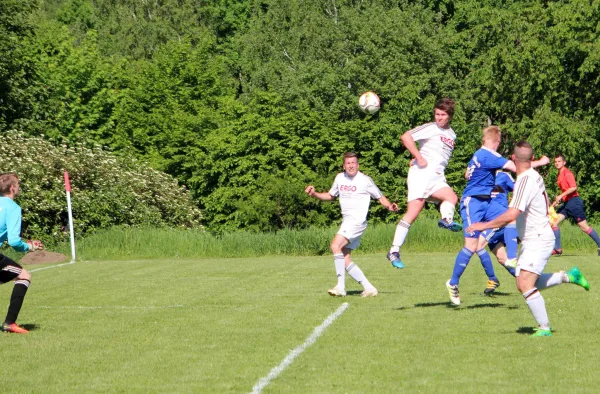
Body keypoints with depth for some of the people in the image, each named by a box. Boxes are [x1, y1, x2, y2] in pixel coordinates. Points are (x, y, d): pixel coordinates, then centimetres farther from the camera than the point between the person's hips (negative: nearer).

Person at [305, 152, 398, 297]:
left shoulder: (365, 180, -6)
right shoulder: (340, 178, 11)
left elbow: (380, 197, 3)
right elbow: (331, 196, 27)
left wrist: (390, 206, -16)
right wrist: (314, 194, 12)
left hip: (357, 220, -8)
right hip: (346, 221, 8)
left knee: (336, 245, -24)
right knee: (345, 260, 3)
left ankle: (341, 286, -23)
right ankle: (369, 288, 9)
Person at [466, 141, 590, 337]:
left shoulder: (525, 180, -22)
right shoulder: (535, 176, 8)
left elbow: (511, 214, -30)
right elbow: (547, 204, 24)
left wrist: (484, 225, -24)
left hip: (538, 240, -10)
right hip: (532, 240, 10)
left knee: (525, 284, -18)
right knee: (524, 284, 13)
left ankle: (544, 328, -13)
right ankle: (568, 276, 22)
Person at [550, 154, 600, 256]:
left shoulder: (567, 173, -11)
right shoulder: (560, 174, 16)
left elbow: (574, 187, -22)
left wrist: (561, 196, -22)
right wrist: (557, 200, 17)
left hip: (574, 202, -9)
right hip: (566, 203, 9)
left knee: (584, 226, -5)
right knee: (554, 222, -2)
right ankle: (557, 249, -2)